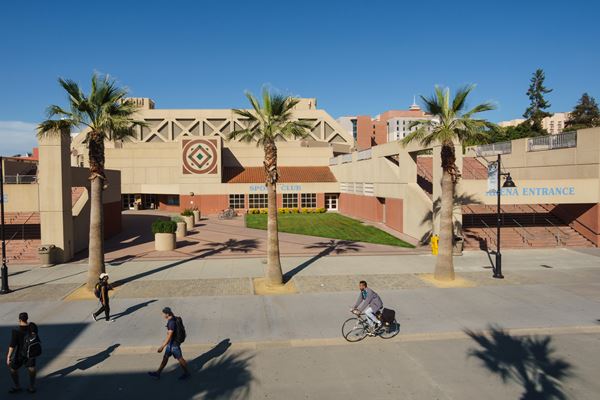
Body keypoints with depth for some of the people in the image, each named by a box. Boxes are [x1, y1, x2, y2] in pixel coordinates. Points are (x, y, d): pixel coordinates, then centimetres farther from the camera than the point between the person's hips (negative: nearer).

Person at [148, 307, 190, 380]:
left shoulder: (172, 322, -31)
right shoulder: (173, 319, 0)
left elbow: (169, 336, -32)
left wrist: (162, 347, -30)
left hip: (174, 344, -9)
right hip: (171, 343, 9)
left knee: (179, 359, 8)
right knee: (165, 357, 17)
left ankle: (187, 373, 26)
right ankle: (157, 374, 28)